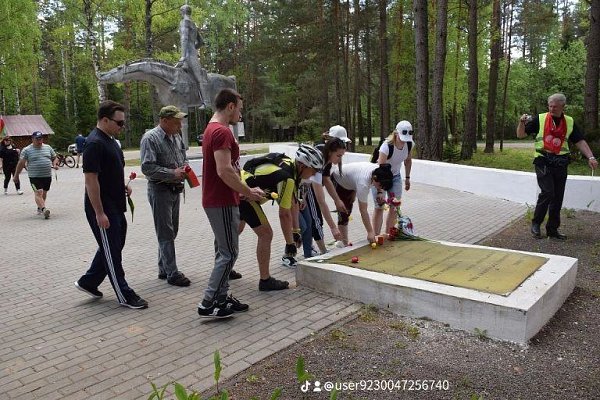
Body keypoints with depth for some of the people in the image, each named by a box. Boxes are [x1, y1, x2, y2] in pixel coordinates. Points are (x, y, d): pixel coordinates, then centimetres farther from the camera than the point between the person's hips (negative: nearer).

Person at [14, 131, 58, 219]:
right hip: (34, 176, -4)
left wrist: (55, 164, -3)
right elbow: (21, 163, -1)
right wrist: (16, 176, 0)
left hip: (47, 176, 4)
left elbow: (55, 158, 19)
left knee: (44, 193, 13)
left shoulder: (48, 148, 10)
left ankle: (39, 208, 30)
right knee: (38, 193, -15)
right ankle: (44, 210, -27)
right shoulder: (27, 150, -1)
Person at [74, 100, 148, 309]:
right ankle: (125, 295, 11)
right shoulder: (95, 143, -19)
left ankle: (88, 282, 34)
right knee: (111, 252, 1)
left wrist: (123, 186, 8)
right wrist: (99, 213, -22)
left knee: (113, 247, 19)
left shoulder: (110, 139, 12)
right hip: (103, 209, -10)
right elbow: (91, 180, -22)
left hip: (115, 206, 10)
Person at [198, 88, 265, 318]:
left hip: (216, 200, 11)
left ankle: (221, 298, 24)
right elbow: (224, 171, -25)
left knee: (224, 251, 16)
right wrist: (248, 192, -15)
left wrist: (244, 190, 15)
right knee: (228, 253, -4)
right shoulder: (222, 132, -17)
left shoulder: (212, 129, 17)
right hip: (222, 203, -11)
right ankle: (208, 304, 2)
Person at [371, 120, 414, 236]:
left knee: (395, 206, 1)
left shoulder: (409, 144, -15)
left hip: (395, 176, 5)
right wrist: (380, 191, -42)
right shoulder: (387, 146, -34)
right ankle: (376, 236, -2)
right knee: (379, 206, -8)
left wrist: (407, 178, 9)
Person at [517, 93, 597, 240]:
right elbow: (520, 135, 3)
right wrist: (522, 122, -16)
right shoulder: (540, 119, 2)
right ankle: (536, 223, 0)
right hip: (543, 162, -4)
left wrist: (590, 157, -4)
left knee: (558, 197, 5)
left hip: (560, 163, 4)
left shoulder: (570, 122, 10)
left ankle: (552, 229, 15)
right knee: (547, 192, -17)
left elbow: (580, 142, 9)